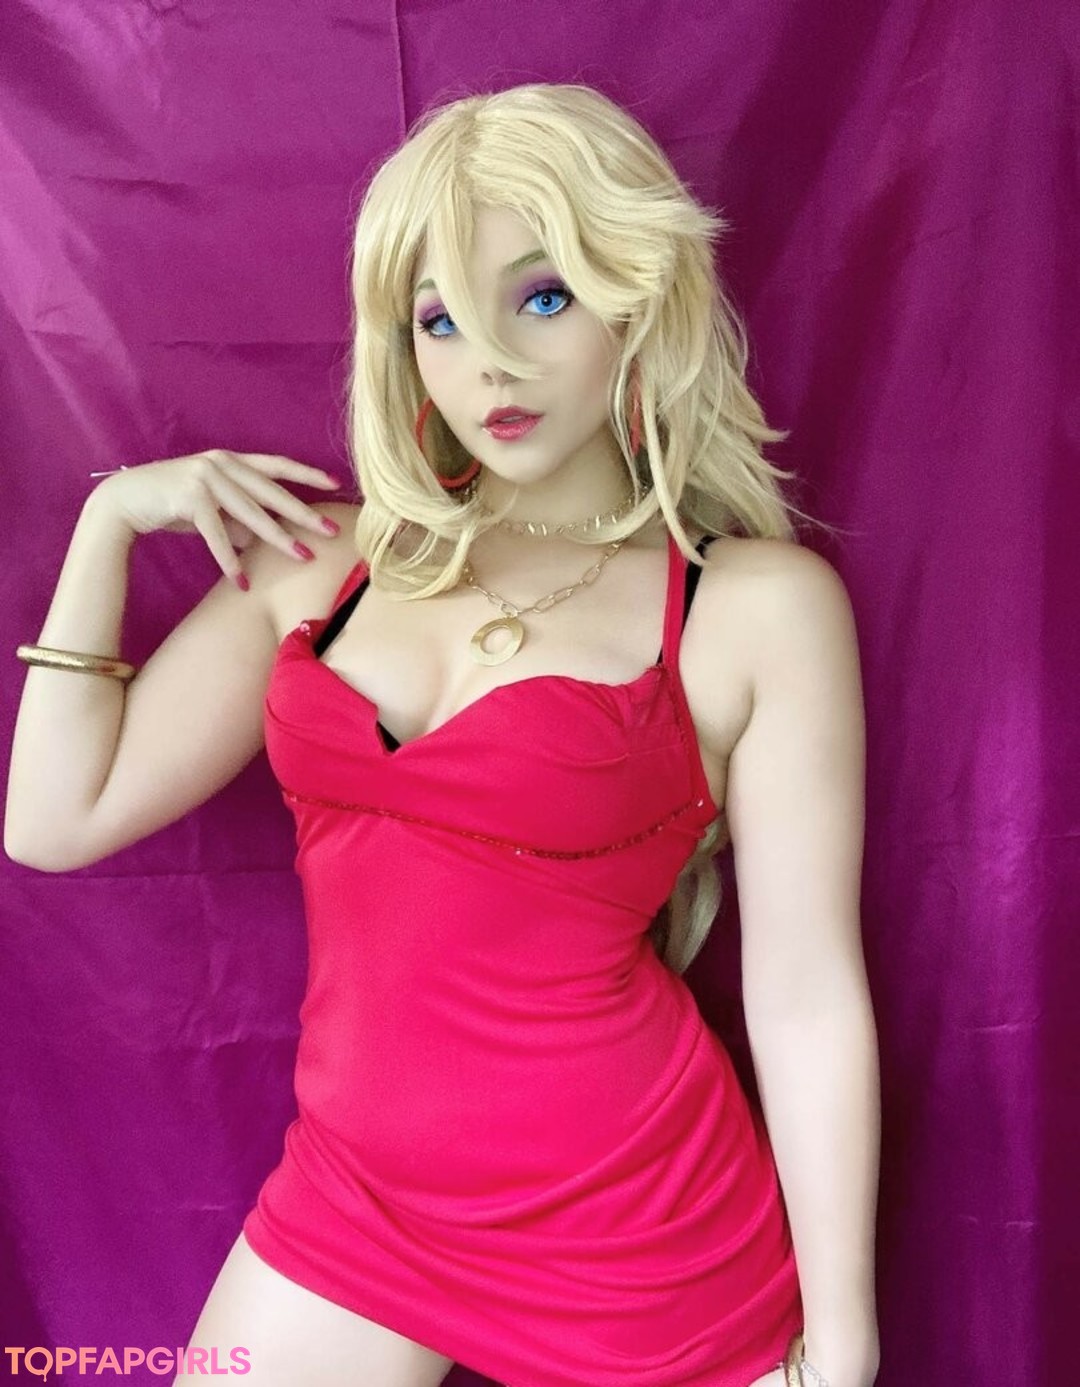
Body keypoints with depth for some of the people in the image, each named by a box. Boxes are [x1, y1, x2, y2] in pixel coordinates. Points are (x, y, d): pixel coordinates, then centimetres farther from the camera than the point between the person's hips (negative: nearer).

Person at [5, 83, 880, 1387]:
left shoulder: (759, 603, -10)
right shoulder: (325, 555, 1)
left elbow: (808, 1002, -9)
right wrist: (111, 518, -3)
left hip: (636, 1237, -3)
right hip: (349, 1212, 4)